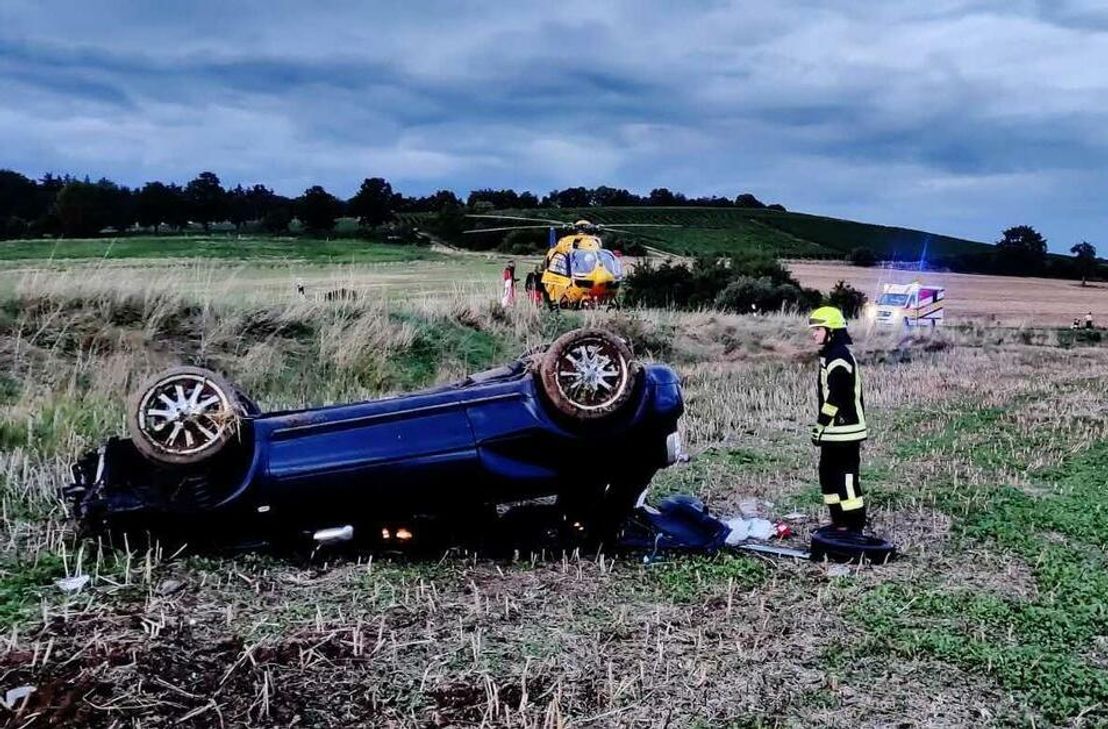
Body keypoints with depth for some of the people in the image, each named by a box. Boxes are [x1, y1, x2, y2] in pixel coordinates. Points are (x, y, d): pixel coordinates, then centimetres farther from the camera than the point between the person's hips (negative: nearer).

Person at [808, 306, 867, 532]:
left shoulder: (838, 356, -16)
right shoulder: (832, 354, 18)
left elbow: (835, 397, -21)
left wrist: (820, 425, -17)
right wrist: (824, 426, 22)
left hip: (843, 431, -11)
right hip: (836, 432, 11)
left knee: (846, 479, -7)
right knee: (828, 475, 17)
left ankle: (855, 529, -3)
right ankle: (840, 524, 26)